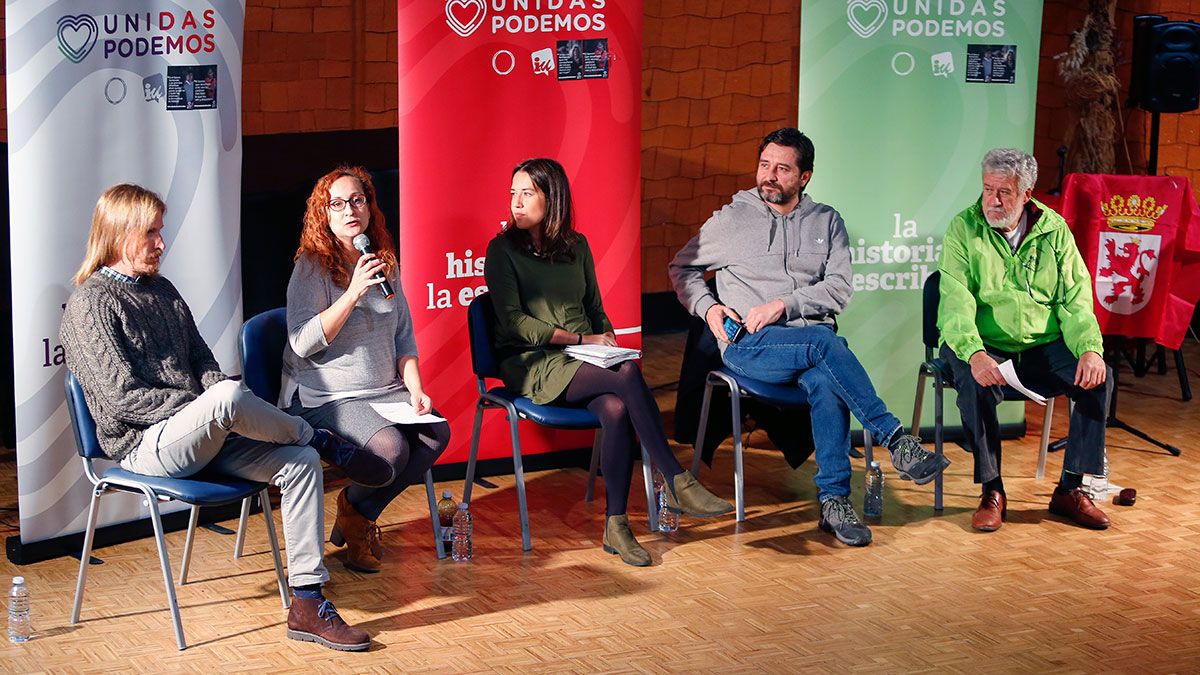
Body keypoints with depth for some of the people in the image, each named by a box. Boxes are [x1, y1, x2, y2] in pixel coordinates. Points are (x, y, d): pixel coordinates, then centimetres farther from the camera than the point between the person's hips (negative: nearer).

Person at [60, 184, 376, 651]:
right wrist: (211, 404, -16)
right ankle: (323, 441, -7)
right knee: (226, 396, -37)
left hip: (202, 436, 8)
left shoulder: (162, 291, 19)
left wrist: (224, 410, -4)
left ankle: (307, 603, -16)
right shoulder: (91, 304, -6)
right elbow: (124, 396, -14)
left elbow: (202, 360, 19)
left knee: (301, 462, -15)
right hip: (145, 446, -8)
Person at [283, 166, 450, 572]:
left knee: (437, 432, -18)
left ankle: (360, 511, 2)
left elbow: (403, 334, 16)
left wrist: (414, 388, 2)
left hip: (385, 390, 7)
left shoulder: (385, 263, 11)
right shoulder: (312, 266, -9)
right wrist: (354, 291, -24)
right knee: (390, 447, -29)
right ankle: (353, 514, 5)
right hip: (325, 397, -7)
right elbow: (302, 343, -19)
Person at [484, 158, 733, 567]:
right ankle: (677, 483, -27)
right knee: (629, 377, -31)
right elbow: (514, 322, -8)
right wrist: (582, 340, -12)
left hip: (583, 362, 4)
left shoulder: (576, 246, 16)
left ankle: (616, 524, -25)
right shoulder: (503, 250, 1)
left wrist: (607, 342, 0)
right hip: (532, 365, -4)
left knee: (617, 410, -31)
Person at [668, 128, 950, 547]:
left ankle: (834, 501, -33)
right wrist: (707, 308, 2)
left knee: (825, 380, -36)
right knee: (824, 342, -35)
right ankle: (896, 441, -35)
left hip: (813, 340, 2)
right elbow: (681, 267, 20)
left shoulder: (826, 222, 16)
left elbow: (840, 289, 5)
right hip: (748, 346, -2)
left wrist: (783, 304, -9)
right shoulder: (732, 218, 12)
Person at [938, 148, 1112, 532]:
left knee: (1098, 377, -20)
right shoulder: (963, 230, -4)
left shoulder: (1053, 230, 5)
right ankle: (992, 492, -16)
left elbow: (1075, 297, 0)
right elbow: (956, 301, -16)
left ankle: (1070, 489, -7)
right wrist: (974, 354, -35)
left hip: (1043, 346, 3)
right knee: (975, 385, -34)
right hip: (984, 346, -3)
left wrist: (1090, 349, -19)